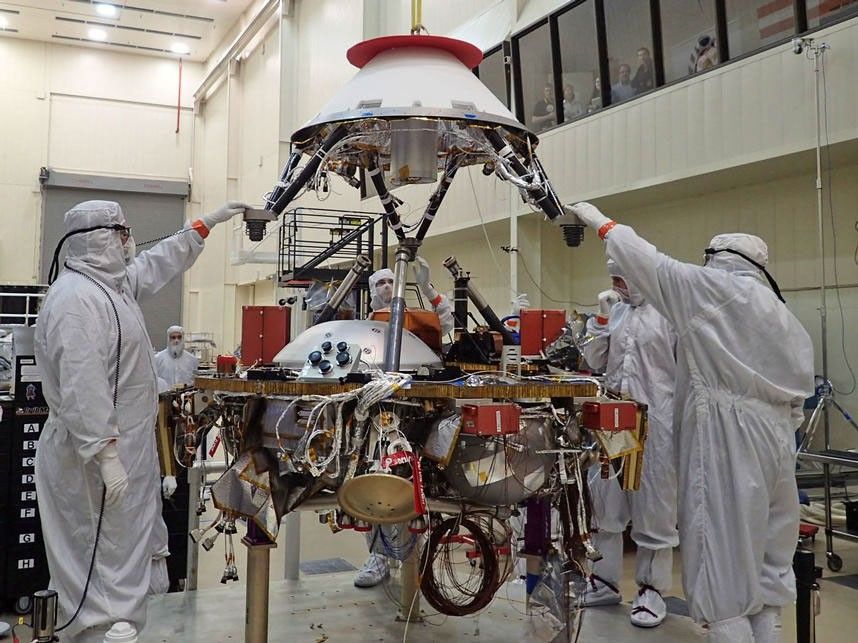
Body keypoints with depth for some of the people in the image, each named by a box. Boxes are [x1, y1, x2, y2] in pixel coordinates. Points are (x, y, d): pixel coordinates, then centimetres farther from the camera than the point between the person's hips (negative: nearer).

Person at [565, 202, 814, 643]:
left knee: (722, 558, -4)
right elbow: (798, 396, 18)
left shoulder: (715, 288, -4)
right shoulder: (785, 318, 19)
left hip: (729, 439, -8)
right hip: (775, 439, 8)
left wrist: (599, 221, 6)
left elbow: (649, 263, -4)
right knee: (765, 557, 13)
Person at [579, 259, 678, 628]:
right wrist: (601, 319, -1)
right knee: (604, 500, 10)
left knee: (654, 506, 4)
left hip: (657, 420, -5)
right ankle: (605, 580, 24)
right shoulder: (614, 312, 11)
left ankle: (652, 591, 16)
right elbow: (594, 362, 9)